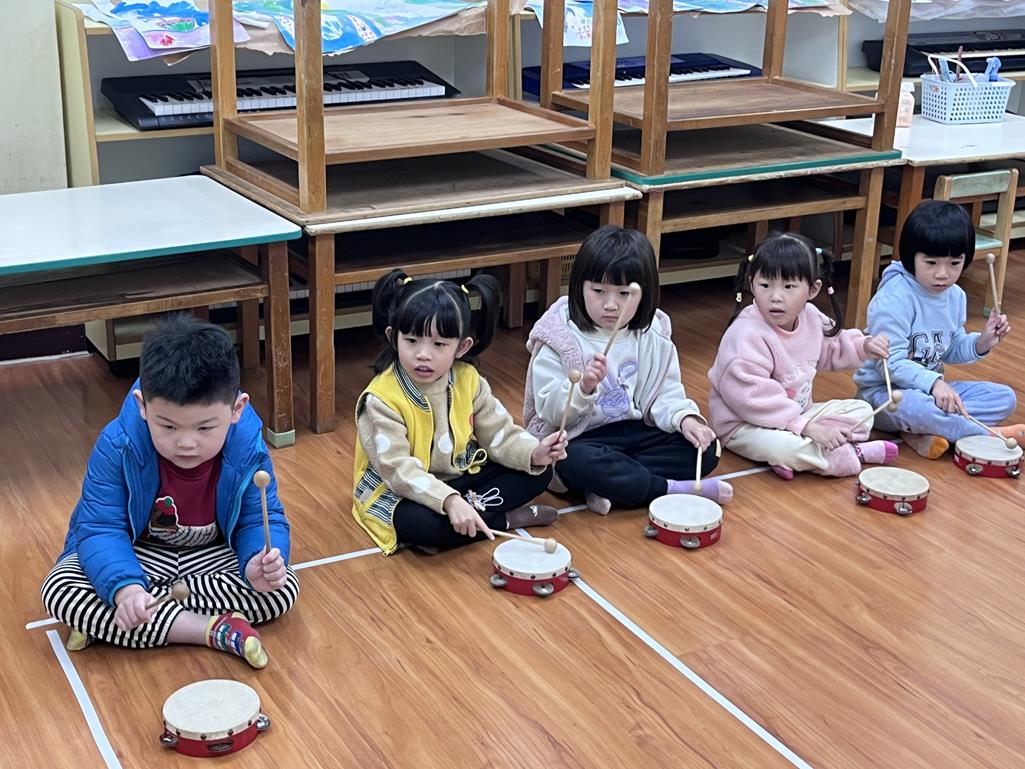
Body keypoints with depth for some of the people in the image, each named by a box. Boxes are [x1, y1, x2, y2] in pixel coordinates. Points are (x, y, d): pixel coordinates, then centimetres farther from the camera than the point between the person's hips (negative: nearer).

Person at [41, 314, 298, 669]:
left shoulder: (248, 451, -20)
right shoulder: (116, 447, -24)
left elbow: (262, 519, -12)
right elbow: (100, 527, -24)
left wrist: (261, 561, -38)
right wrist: (124, 587, -44)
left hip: (212, 557, 2)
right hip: (135, 555, -1)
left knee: (282, 590, -25)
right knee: (60, 592, -29)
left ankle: (105, 622, -23)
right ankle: (216, 629, -31)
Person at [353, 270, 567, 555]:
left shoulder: (468, 380, -7)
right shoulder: (381, 400, -24)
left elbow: (499, 433, -1)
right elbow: (398, 469, -30)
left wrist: (534, 453, -23)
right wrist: (449, 500, -44)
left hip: (459, 477, 6)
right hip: (399, 491, -5)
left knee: (538, 473, -3)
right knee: (417, 522, -39)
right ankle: (504, 519, -16)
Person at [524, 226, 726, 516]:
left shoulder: (653, 337, 2)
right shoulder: (561, 340, -10)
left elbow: (666, 394, 4)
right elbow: (550, 412, -13)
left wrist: (685, 417, -18)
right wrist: (583, 387, -32)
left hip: (636, 432, 5)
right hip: (580, 439, -5)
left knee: (705, 449, -12)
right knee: (575, 462, -38)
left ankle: (607, 486, -24)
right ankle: (675, 490, -27)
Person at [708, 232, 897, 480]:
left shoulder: (811, 318, -2)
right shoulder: (746, 336, -29)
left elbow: (830, 349, 22)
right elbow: (752, 396, -33)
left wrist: (862, 345, 4)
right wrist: (805, 427, -33)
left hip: (798, 412, 9)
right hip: (746, 424, -9)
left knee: (861, 411, 10)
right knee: (780, 446, -38)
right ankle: (852, 454, -15)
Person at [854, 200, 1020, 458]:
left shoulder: (956, 296, 5)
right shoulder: (895, 299, -22)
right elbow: (890, 363, -25)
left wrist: (981, 343, -3)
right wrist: (933, 383, -36)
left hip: (933, 388, 9)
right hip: (884, 392, -9)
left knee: (1005, 398, -3)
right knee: (913, 405, -42)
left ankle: (922, 432, -22)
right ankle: (986, 435, -21)